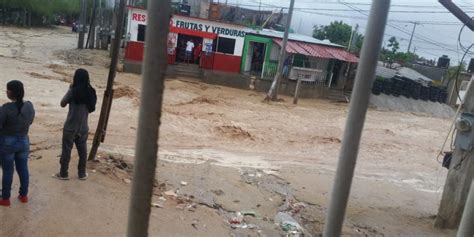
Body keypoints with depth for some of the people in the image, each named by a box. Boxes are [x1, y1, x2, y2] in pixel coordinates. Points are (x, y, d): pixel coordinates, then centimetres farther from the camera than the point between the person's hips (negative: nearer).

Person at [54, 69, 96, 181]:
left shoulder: (73, 91, -16)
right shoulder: (91, 92, -3)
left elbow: (62, 104, -2)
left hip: (70, 128, -4)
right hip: (83, 128, 4)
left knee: (66, 151, 10)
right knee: (83, 151, 15)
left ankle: (63, 174, 20)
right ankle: (82, 174, 24)